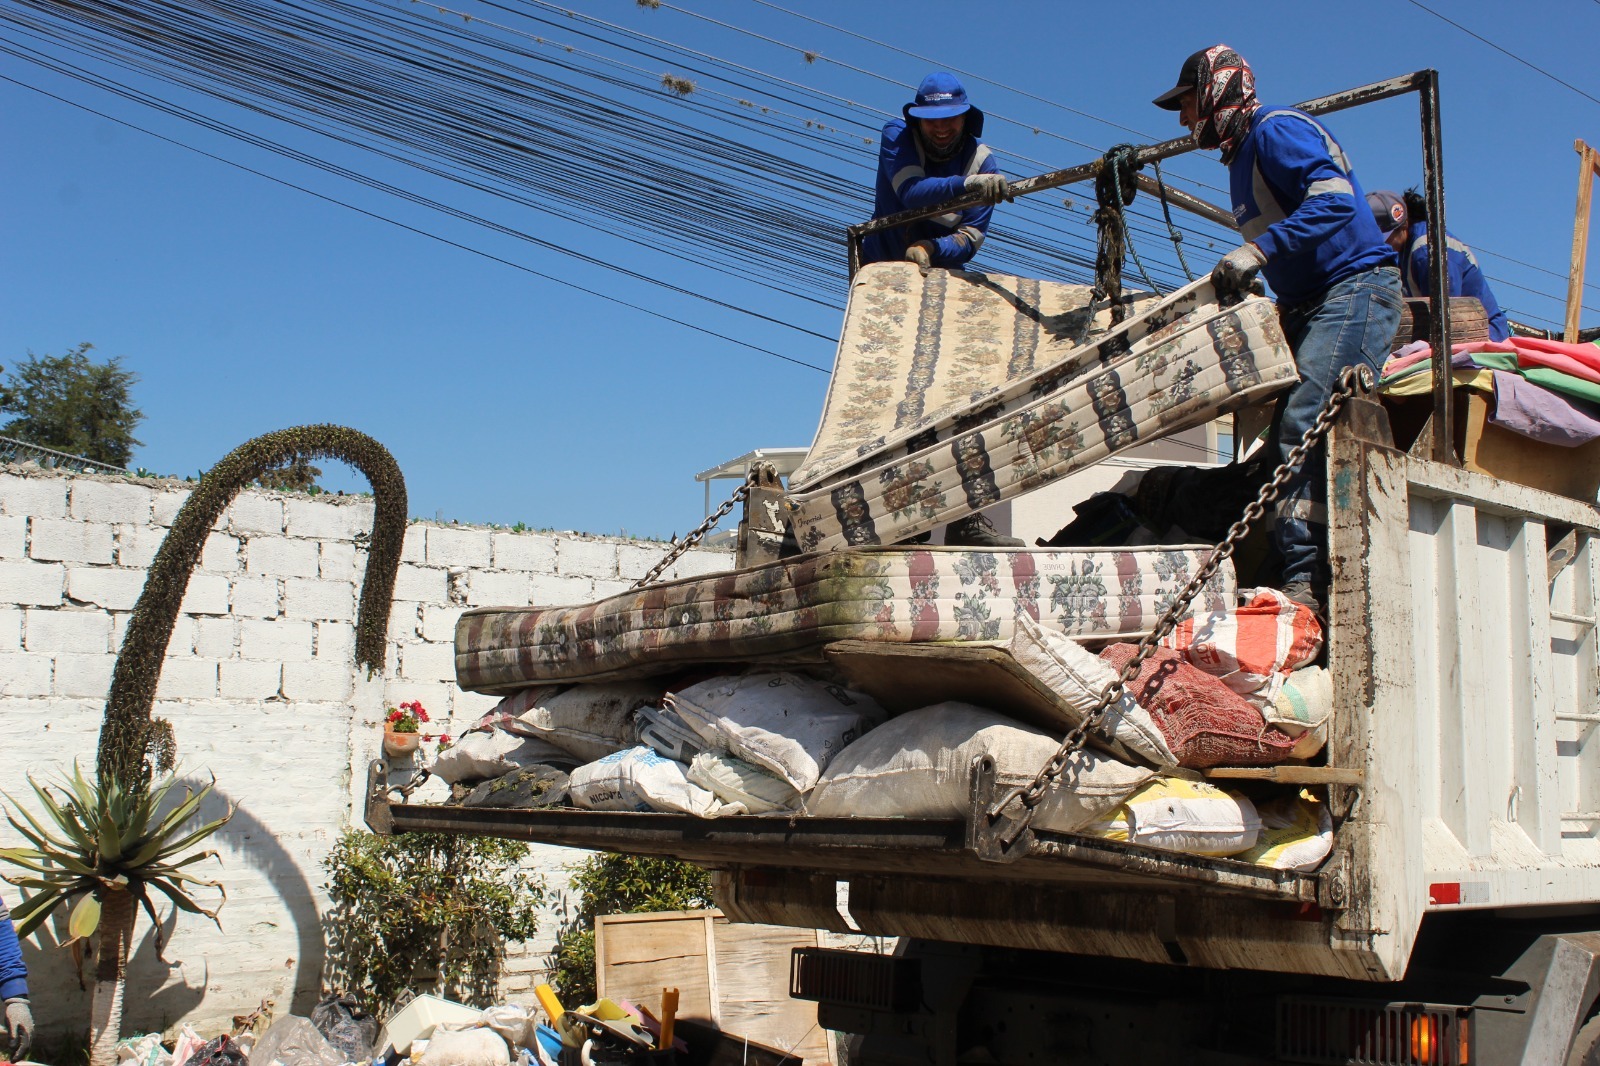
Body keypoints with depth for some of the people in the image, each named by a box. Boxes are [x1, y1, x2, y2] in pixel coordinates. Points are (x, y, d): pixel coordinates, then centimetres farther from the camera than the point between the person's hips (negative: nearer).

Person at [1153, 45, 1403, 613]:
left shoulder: (1276, 129, -6)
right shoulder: (1242, 155, 24)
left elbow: (1335, 199, -22)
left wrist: (1259, 250, -27)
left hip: (1355, 289, -10)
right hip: (1307, 307, 10)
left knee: (1304, 424, -22)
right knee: (1284, 437, -1)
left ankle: (1306, 580, -25)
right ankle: (1305, 578, -5)